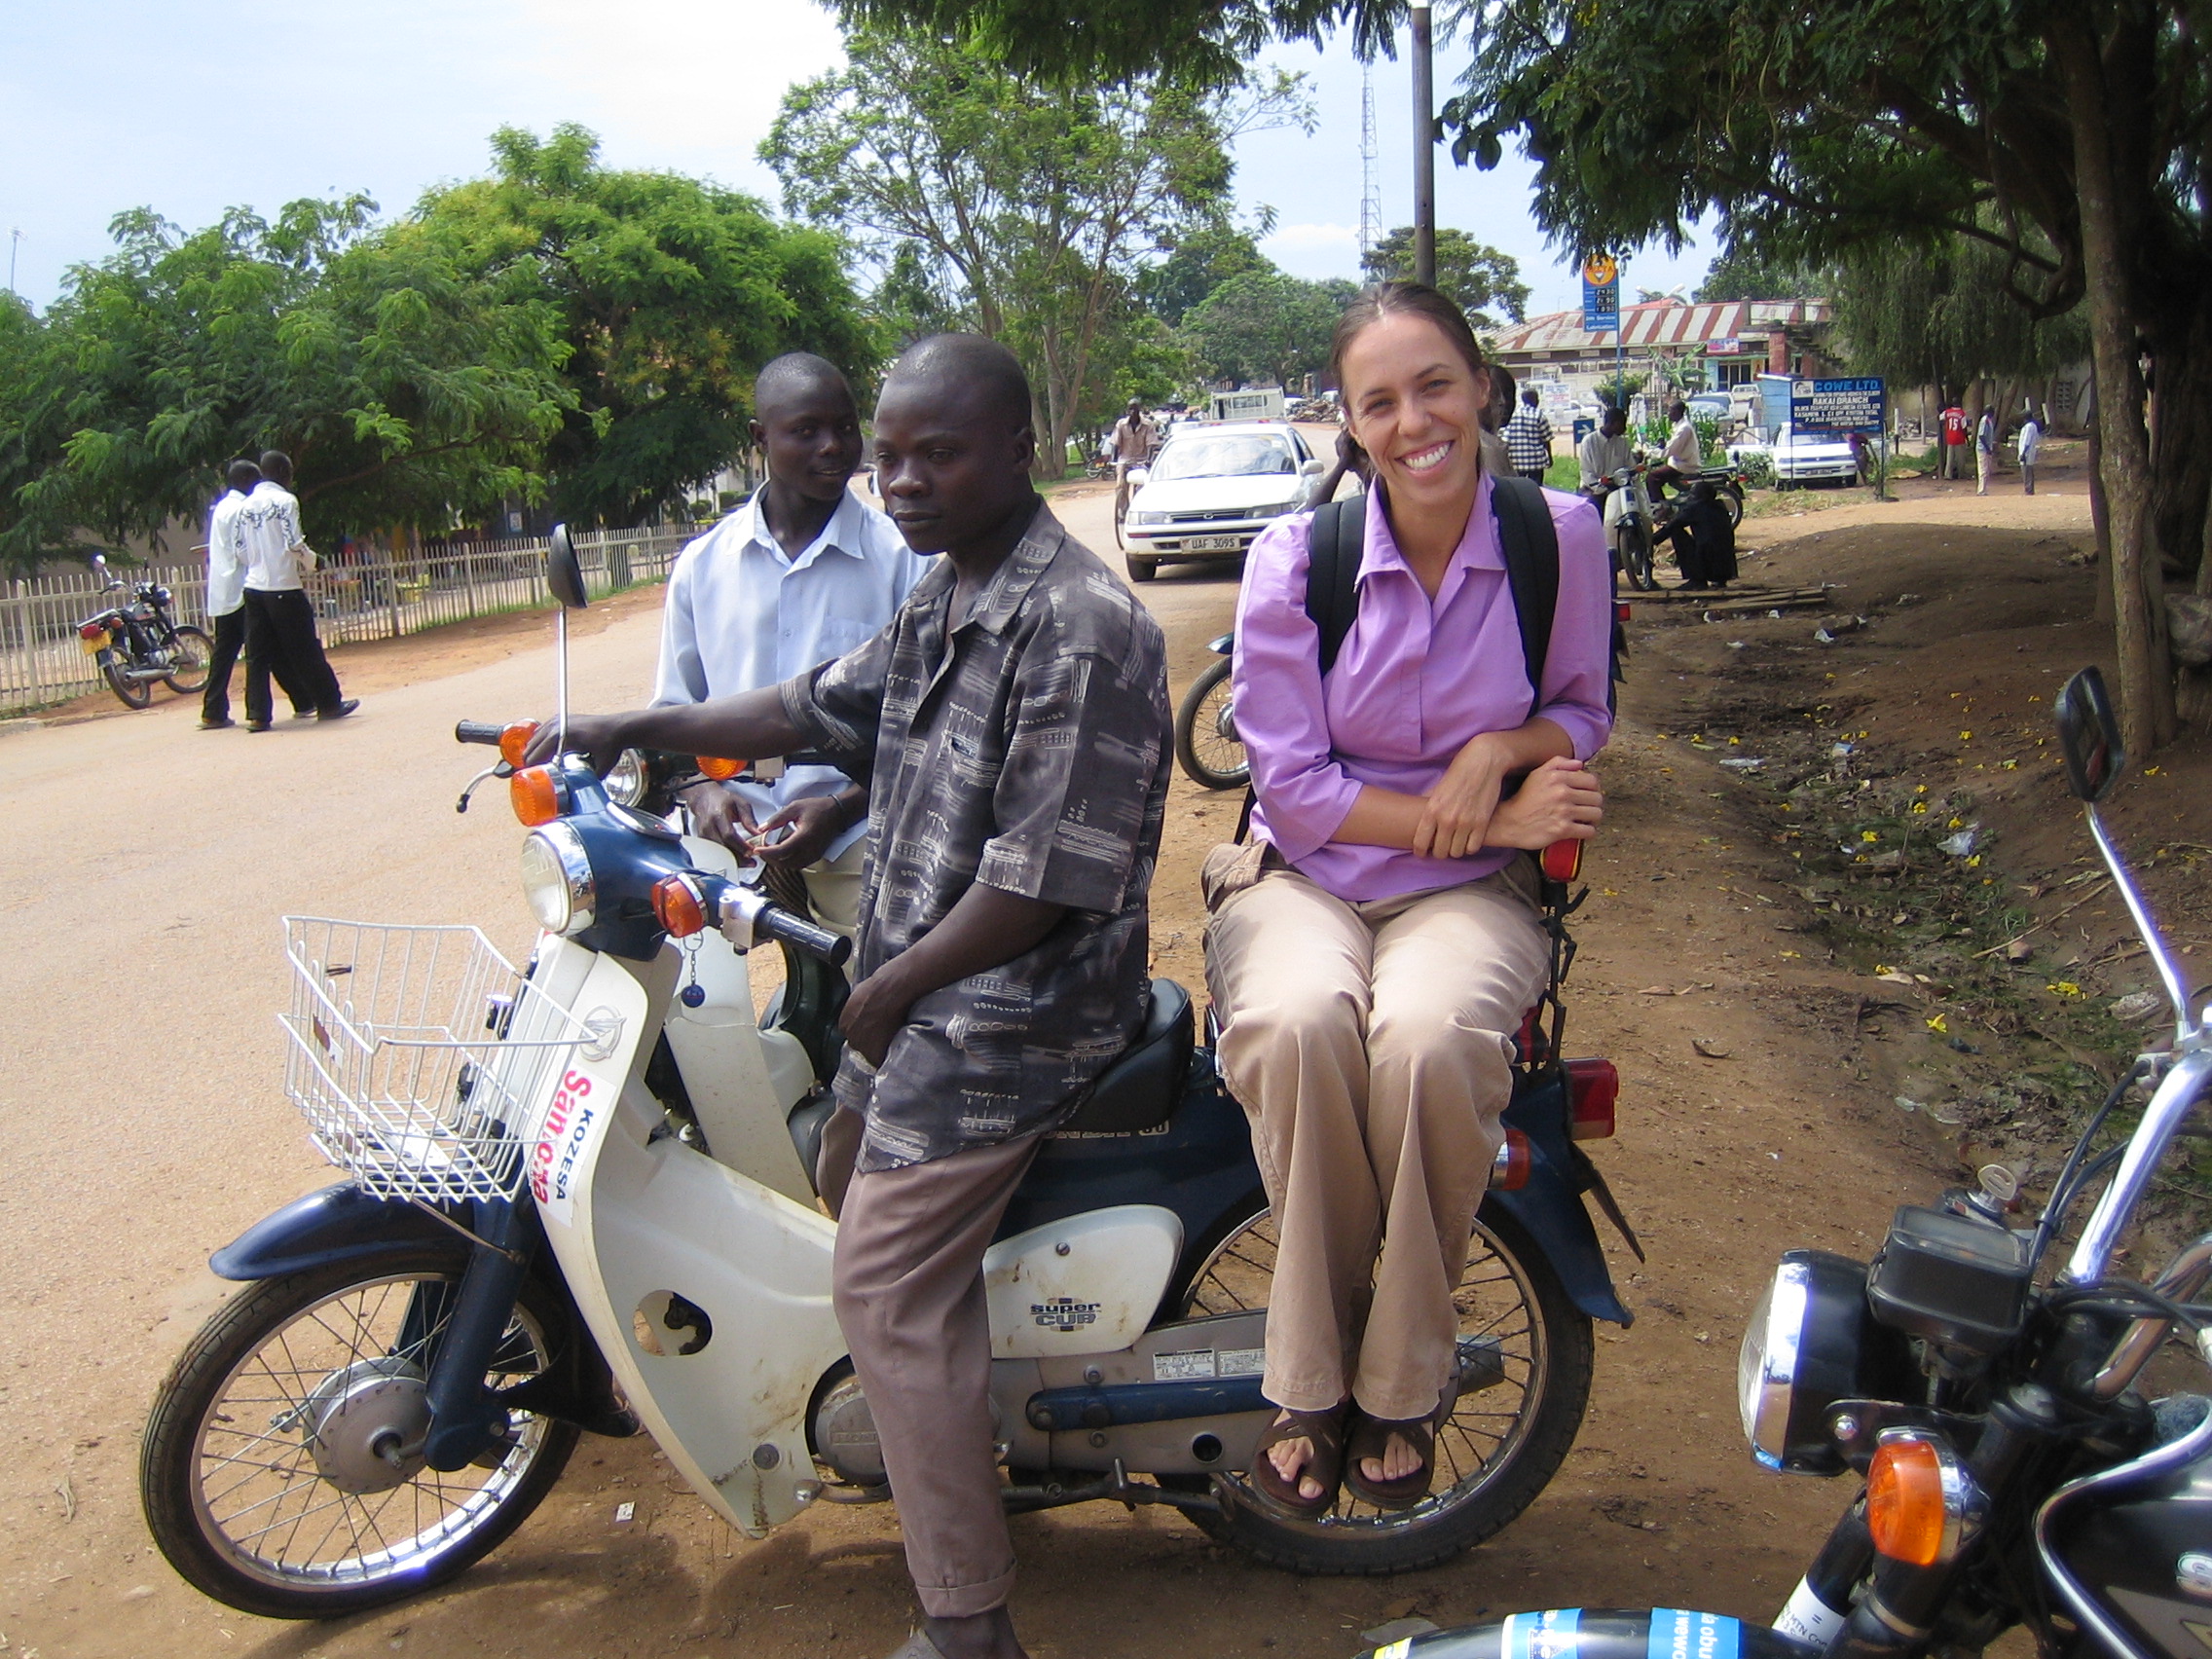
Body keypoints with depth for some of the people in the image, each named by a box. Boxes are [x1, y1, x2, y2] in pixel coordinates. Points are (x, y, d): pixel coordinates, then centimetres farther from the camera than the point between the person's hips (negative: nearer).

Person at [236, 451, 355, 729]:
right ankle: (329, 703, 14)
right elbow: (294, 544, -16)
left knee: (258, 654, 5)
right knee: (305, 651, 4)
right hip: (284, 587, -6)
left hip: (254, 587, 6)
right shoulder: (285, 500, -9)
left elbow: (241, 549, 11)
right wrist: (310, 562, 3)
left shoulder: (247, 505, 10)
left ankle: (257, 714, 1)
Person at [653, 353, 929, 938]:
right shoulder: (703, 563, 8)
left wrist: (842, 808, -13)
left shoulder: (902, 556, -2)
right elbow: (674, 709, 15)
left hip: (856, 844, -2)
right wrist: (701, 791, -4)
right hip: (731, 843, 3)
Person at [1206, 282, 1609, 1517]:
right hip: (1299, 874, 0)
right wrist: (1492, 818, -14)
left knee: (1429, 1037, -36)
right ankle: (1309, 1383, -16)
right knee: (1295, 1022, -36)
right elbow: (1294, 790, -7)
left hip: (1468, 894, 0)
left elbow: (1583, 716, 10)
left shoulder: (1562, 536, -2)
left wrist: (1501, 747, -15)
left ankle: (1404, 1382, -12)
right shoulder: (1296, 556, -6)